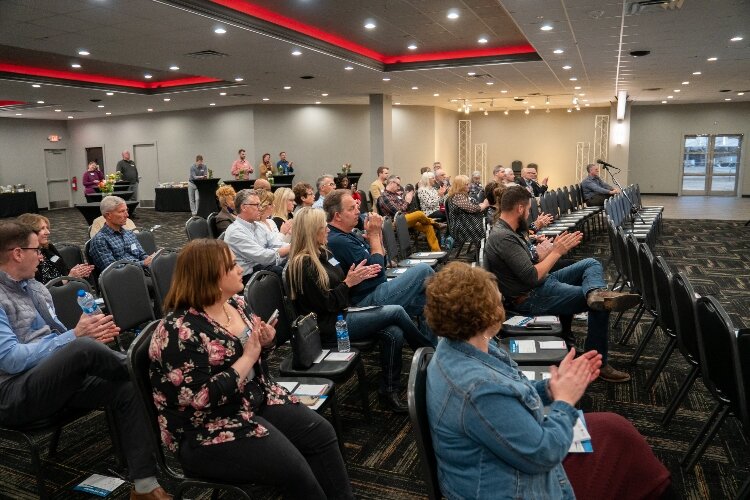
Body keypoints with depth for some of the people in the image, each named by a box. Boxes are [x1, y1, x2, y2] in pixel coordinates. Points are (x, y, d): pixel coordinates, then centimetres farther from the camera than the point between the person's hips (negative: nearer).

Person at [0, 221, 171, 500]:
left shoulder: (36, 288, 14)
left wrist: (91, 336, -4)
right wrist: (75, 336, -21)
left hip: (56, 378, 8)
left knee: (126, 390, -17)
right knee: (83, 349, -35)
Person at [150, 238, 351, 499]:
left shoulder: (235, 303, 1)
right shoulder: (181, 330, -23)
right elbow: (202, 399, -27)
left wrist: (264, 343, -8)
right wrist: (247, 358, -23)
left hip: (258, 399, 8)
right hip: (208, 430, -8)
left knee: (321, 432, -3)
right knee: (292, 467, -18)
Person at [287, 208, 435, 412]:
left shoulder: (323, 253, 11)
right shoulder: (303, 265, -17)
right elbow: (326, 304, -18)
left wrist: (359, 275, 3)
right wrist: (349, 282, -14)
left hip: (341, 315, 9)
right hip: (329, 328, -9)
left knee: (394, 333, -13)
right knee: (396, 312, -12)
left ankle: (389, 391, -3)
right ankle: (430, 351, 11)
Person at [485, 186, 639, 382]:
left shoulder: (507, 231, 12)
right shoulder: (503, 238, -22)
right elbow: (532, 277, -25)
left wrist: (555, 248, 5)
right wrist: (557, 252, -12)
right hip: (531, 299, -11)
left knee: (592, 263, 2)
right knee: (601, 306, -10)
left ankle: (596, 293, -31)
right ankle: (597, 363, -5)